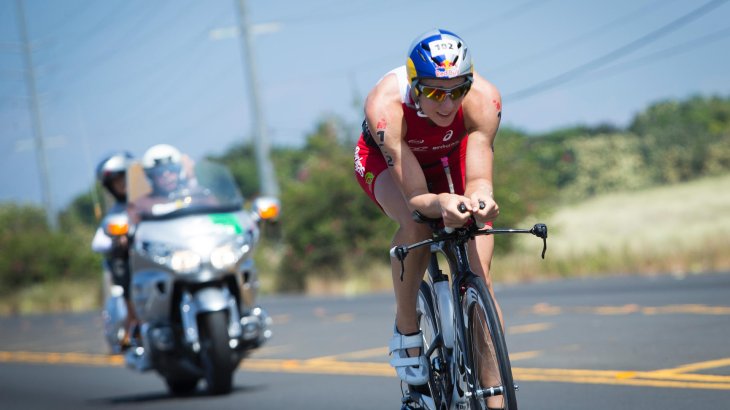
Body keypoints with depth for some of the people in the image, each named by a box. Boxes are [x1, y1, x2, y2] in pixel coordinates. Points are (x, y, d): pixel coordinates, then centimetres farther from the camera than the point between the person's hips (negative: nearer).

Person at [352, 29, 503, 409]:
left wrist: (480, 199, -64)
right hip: (386, 161, -2)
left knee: (479, 275, -15)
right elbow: (415, 196, -42)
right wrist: (442, 204, -65)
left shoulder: (483, 99, -36)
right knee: (416, 225, -36)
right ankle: (406, 331, -13)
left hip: (450, 158, 2)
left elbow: (478, 178, -40)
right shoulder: (385, 106, -40)